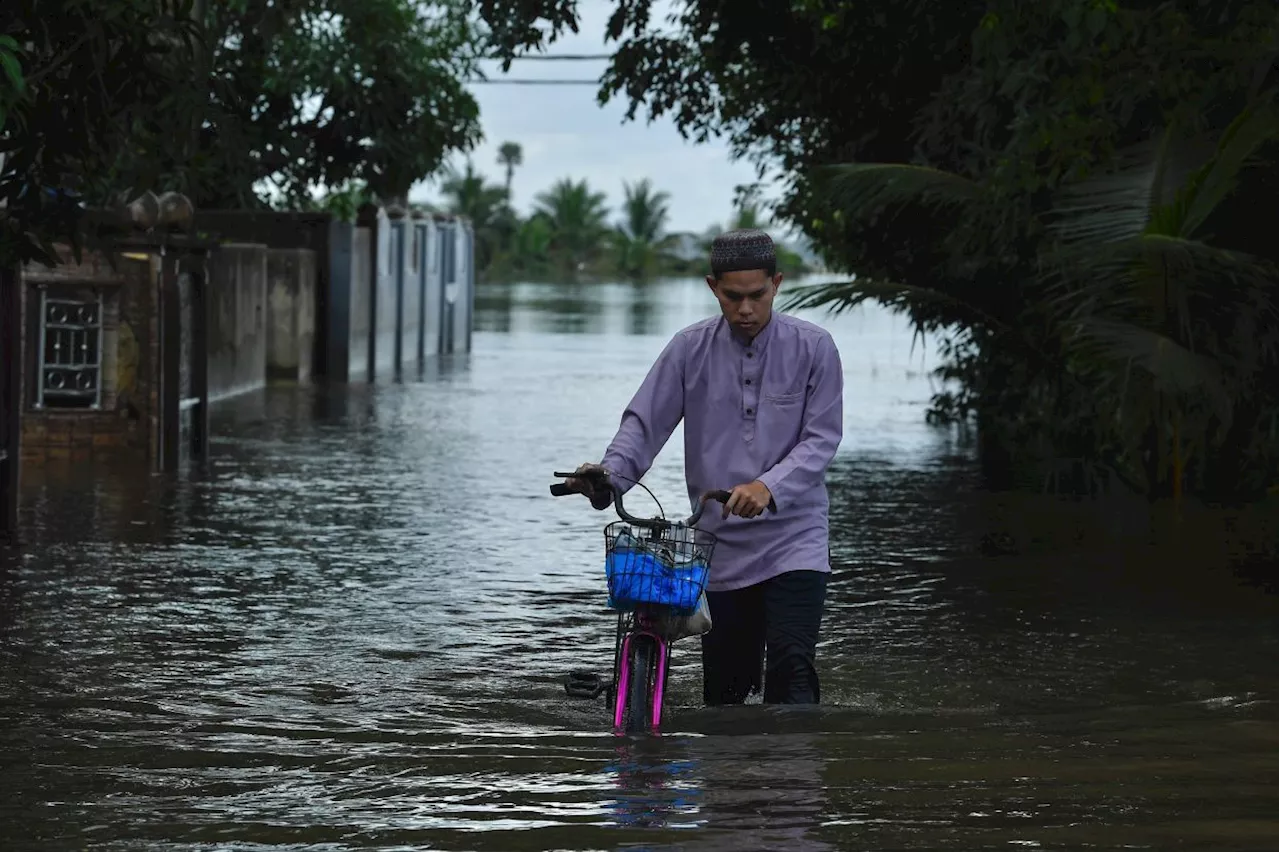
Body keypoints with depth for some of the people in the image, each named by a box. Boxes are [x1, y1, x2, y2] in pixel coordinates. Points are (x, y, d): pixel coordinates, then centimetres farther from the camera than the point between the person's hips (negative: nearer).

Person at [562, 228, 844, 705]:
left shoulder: (812, 348, -4)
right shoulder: (690, 350, 2)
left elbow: (821, 437, -9)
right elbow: (644, 423, 0)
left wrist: (769, 487, -26)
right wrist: (609, 477, -20)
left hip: (794, 541, -2)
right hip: (721, 544, 3)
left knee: (791, 671, -18)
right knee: (723, 687, 7)